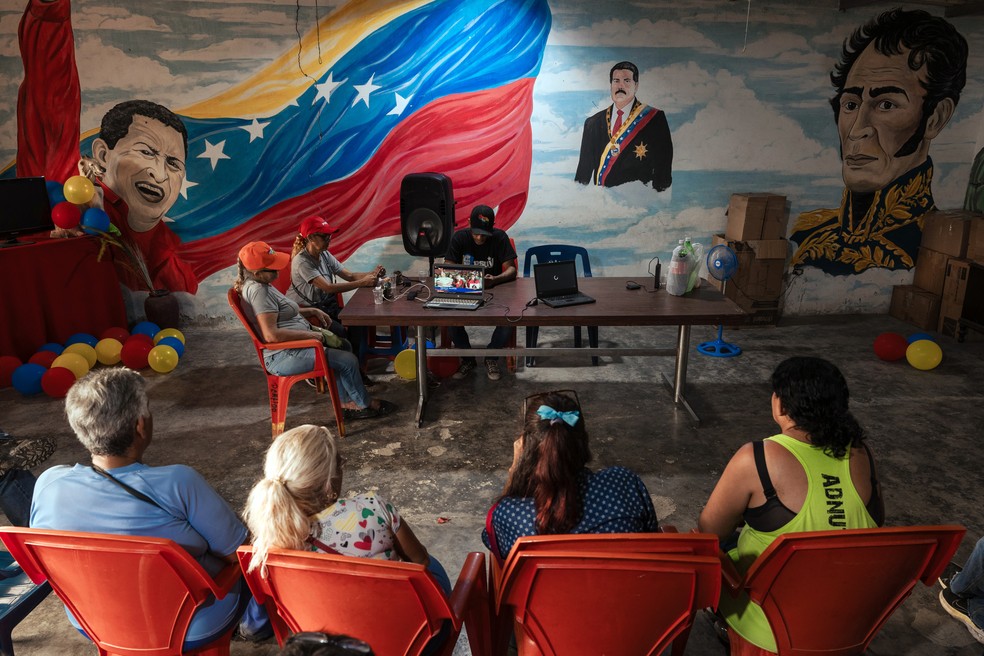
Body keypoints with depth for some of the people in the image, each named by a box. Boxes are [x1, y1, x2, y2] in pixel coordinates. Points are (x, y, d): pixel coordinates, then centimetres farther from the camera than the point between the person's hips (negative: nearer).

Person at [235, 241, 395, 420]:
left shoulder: (261, 284, 10)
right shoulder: (258, 291, -22)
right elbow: (271, 334, -30)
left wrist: (312, 311, 12)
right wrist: (311, 334, -22)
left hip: (290, 347, 11)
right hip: (283, 357, -11)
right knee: (349, 361, -11)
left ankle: (347, 404, 17)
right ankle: (365, 404, 14)